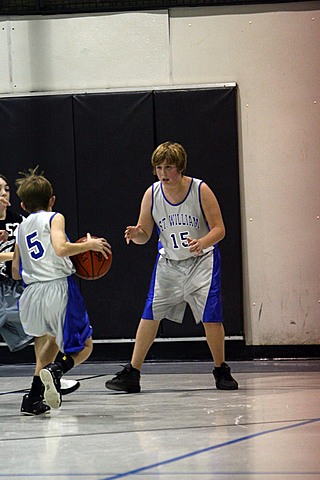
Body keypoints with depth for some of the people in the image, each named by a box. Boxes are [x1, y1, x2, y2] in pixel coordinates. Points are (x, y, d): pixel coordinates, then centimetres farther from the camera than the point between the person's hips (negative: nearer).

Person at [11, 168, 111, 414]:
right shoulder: (54, 218, 2)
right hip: (59, 288, -6)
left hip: (31, 294, 6)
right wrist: (89, 245, -3)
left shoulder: (21, 229, 19)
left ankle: (34, 396, 20)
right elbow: (61, 248, -17)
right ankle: (57, 369, -25)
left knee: (55, 338, 31)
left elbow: (16, 272, 21)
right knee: (84, 346, 7)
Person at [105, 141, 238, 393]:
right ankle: (131, 373, 4)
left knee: (211, 315, -12)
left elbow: (219, 229, -14)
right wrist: (136, 234, -25)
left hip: (202, 260, -3)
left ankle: (221, 371, 7)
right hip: (168, 261, 3)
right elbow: (145, 235, -1)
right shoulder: (152, 194, -8)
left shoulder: (201, 190, -17)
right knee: (151, 313, -2)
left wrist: (201, 243, -34)